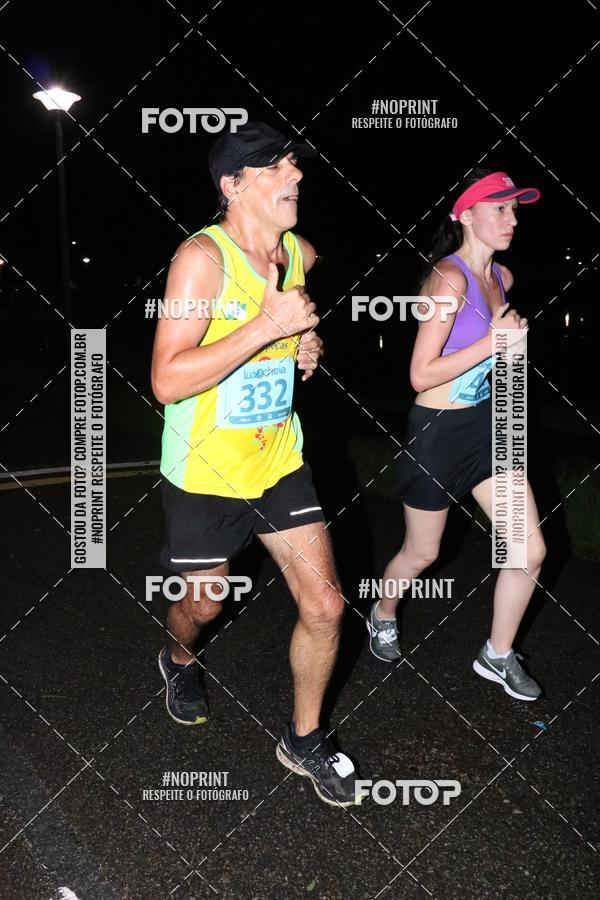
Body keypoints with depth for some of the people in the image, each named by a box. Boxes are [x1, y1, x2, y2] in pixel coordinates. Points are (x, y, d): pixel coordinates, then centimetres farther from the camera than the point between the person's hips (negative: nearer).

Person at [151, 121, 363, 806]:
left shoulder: (299, 253, 2)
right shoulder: (202, 256, -19)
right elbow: (167, 381, -28)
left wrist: (307, 347, 2)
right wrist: (269, 326, -29)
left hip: (279, 460, 5)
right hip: (205, 472, -5)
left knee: (324, 605, 0)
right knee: (203, 606, 15)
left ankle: (304, 741, 22)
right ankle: (180, 662, 52)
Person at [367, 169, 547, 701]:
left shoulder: (500, 278, 6)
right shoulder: (449, 278, -20)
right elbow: (421, 375, -23)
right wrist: (494, 342, -25)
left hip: (485, 425, 7)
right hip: (438, 432, -7)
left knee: (531, 551, 3)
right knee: (422, 553, 12)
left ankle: (498, 656, 23)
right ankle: (383, 615, 45)